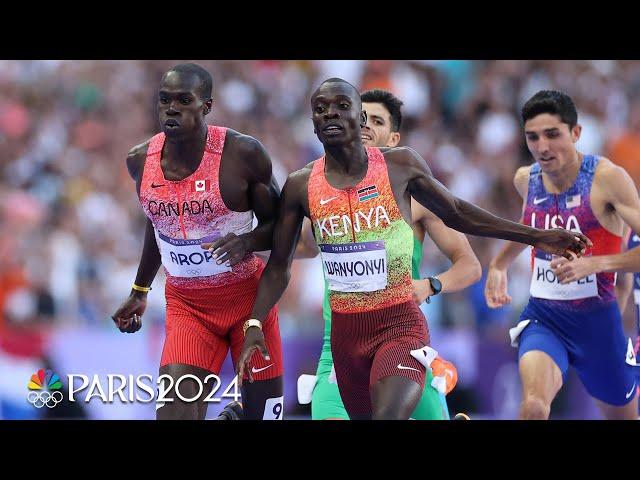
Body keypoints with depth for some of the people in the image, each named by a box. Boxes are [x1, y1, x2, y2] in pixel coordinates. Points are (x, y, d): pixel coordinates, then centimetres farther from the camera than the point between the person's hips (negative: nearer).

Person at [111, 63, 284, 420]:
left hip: (248, 297, -2)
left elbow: (277, 225, -5)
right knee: (174, 411, -17)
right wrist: (140, 291, 23)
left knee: (263, 413, 7)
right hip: (186, 306, 2)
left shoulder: (242, 153, -14)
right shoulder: (141, 161, -2)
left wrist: (247, 242, -26)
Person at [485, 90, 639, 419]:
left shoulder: (606, 177, -16)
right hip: (542, 317, 2)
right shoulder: (526, 179, 2)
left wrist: (592, 263, -36)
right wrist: (499, 264, 26)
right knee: (534, 406, -28)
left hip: (596, 319, -2)